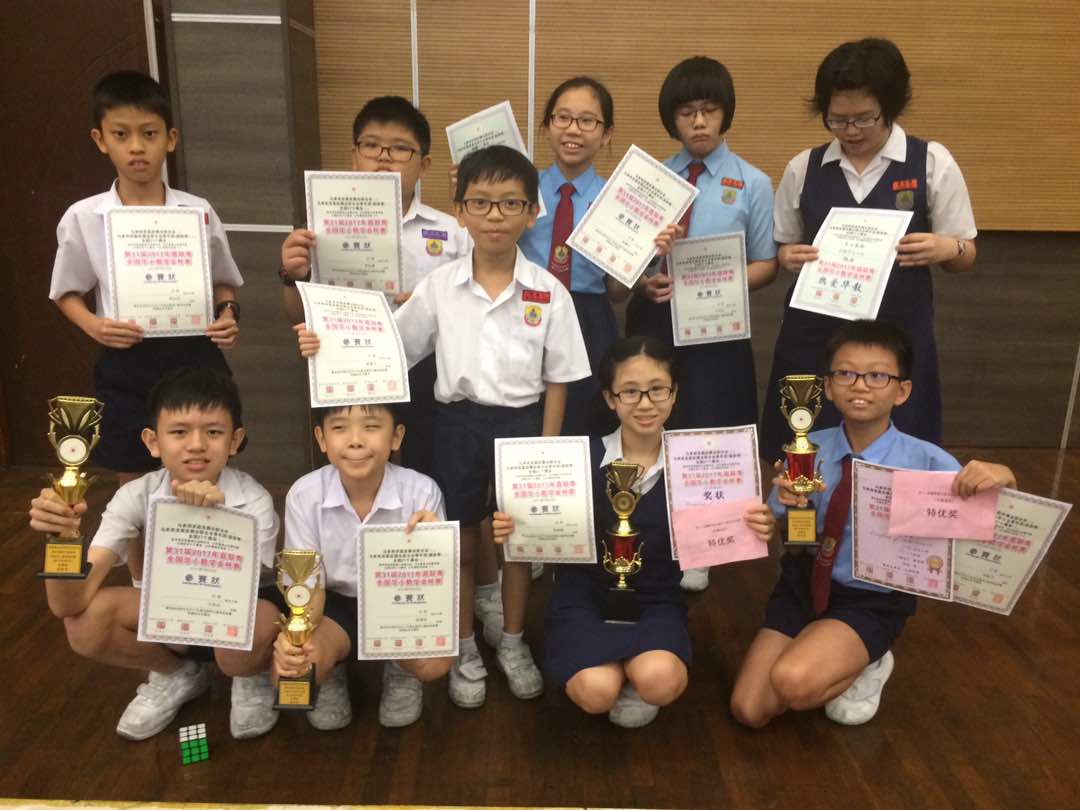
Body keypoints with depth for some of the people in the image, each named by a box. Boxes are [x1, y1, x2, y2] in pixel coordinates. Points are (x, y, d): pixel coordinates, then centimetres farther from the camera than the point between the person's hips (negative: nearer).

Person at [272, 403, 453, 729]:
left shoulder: (421, 491, -23)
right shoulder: (304, 495, -19)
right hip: (337, 604, 1)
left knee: (434, 662, -30)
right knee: (287, 673, -26)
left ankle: (400, 669, 11)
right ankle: (331, 671, 14)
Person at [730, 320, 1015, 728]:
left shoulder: (926, 461, -15)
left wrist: (1002, 478, -35)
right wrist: (785, 504, -26)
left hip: (871, 603, -3)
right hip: (803, 585, 3)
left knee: (792, 683, -28)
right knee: (749, 710, -3)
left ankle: (865, 669, 6)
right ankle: (843, 664, 23)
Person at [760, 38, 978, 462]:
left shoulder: (932, 162, 0)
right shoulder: (803, 167, 4)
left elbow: (964, 256, 4)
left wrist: (946, 248, -19)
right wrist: (790, 258, -11)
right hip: (815, 335, 2)